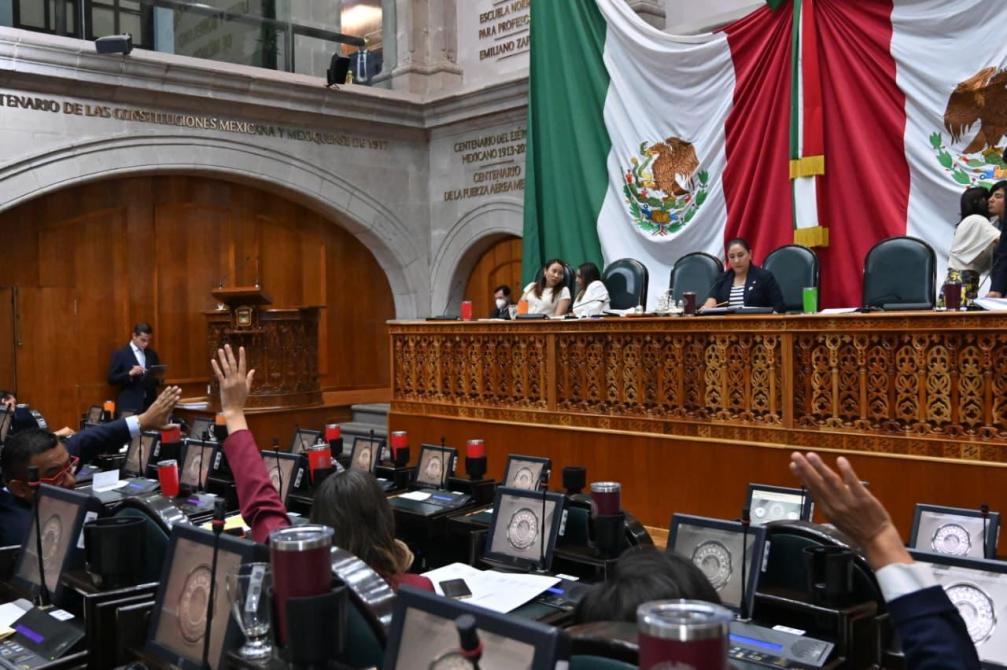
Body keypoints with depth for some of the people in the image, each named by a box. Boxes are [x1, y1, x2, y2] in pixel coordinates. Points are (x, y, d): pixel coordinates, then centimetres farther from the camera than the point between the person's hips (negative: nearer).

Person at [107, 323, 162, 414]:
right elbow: (111, 380, -6)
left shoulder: (152, 354, 12)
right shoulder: (120, 354, -2)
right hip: (129, 406, -4)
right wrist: (130, 373, -21)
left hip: (150, 405, 4)